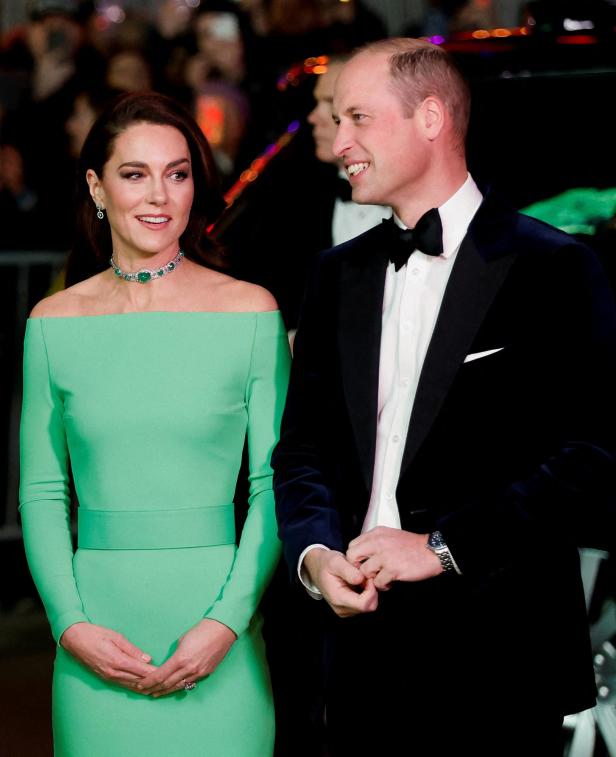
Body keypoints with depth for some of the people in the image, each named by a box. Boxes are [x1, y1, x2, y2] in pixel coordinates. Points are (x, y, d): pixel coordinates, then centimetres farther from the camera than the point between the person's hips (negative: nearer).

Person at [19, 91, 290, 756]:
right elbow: (41, 492, 7)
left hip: (217, 641, -1)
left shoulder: (250, 311, 0)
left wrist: (226, 623, -11)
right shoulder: (54, 322, 5)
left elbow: (275, 488, -1)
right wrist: (70, 625, -5)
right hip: (95, 638, 1)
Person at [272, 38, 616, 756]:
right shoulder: (339, 274, 13)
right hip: (364, 648, 5)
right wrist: (314, 554, -6)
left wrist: (442, 547, -17)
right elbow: (304, 445, 13)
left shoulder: (550, 267, -6)